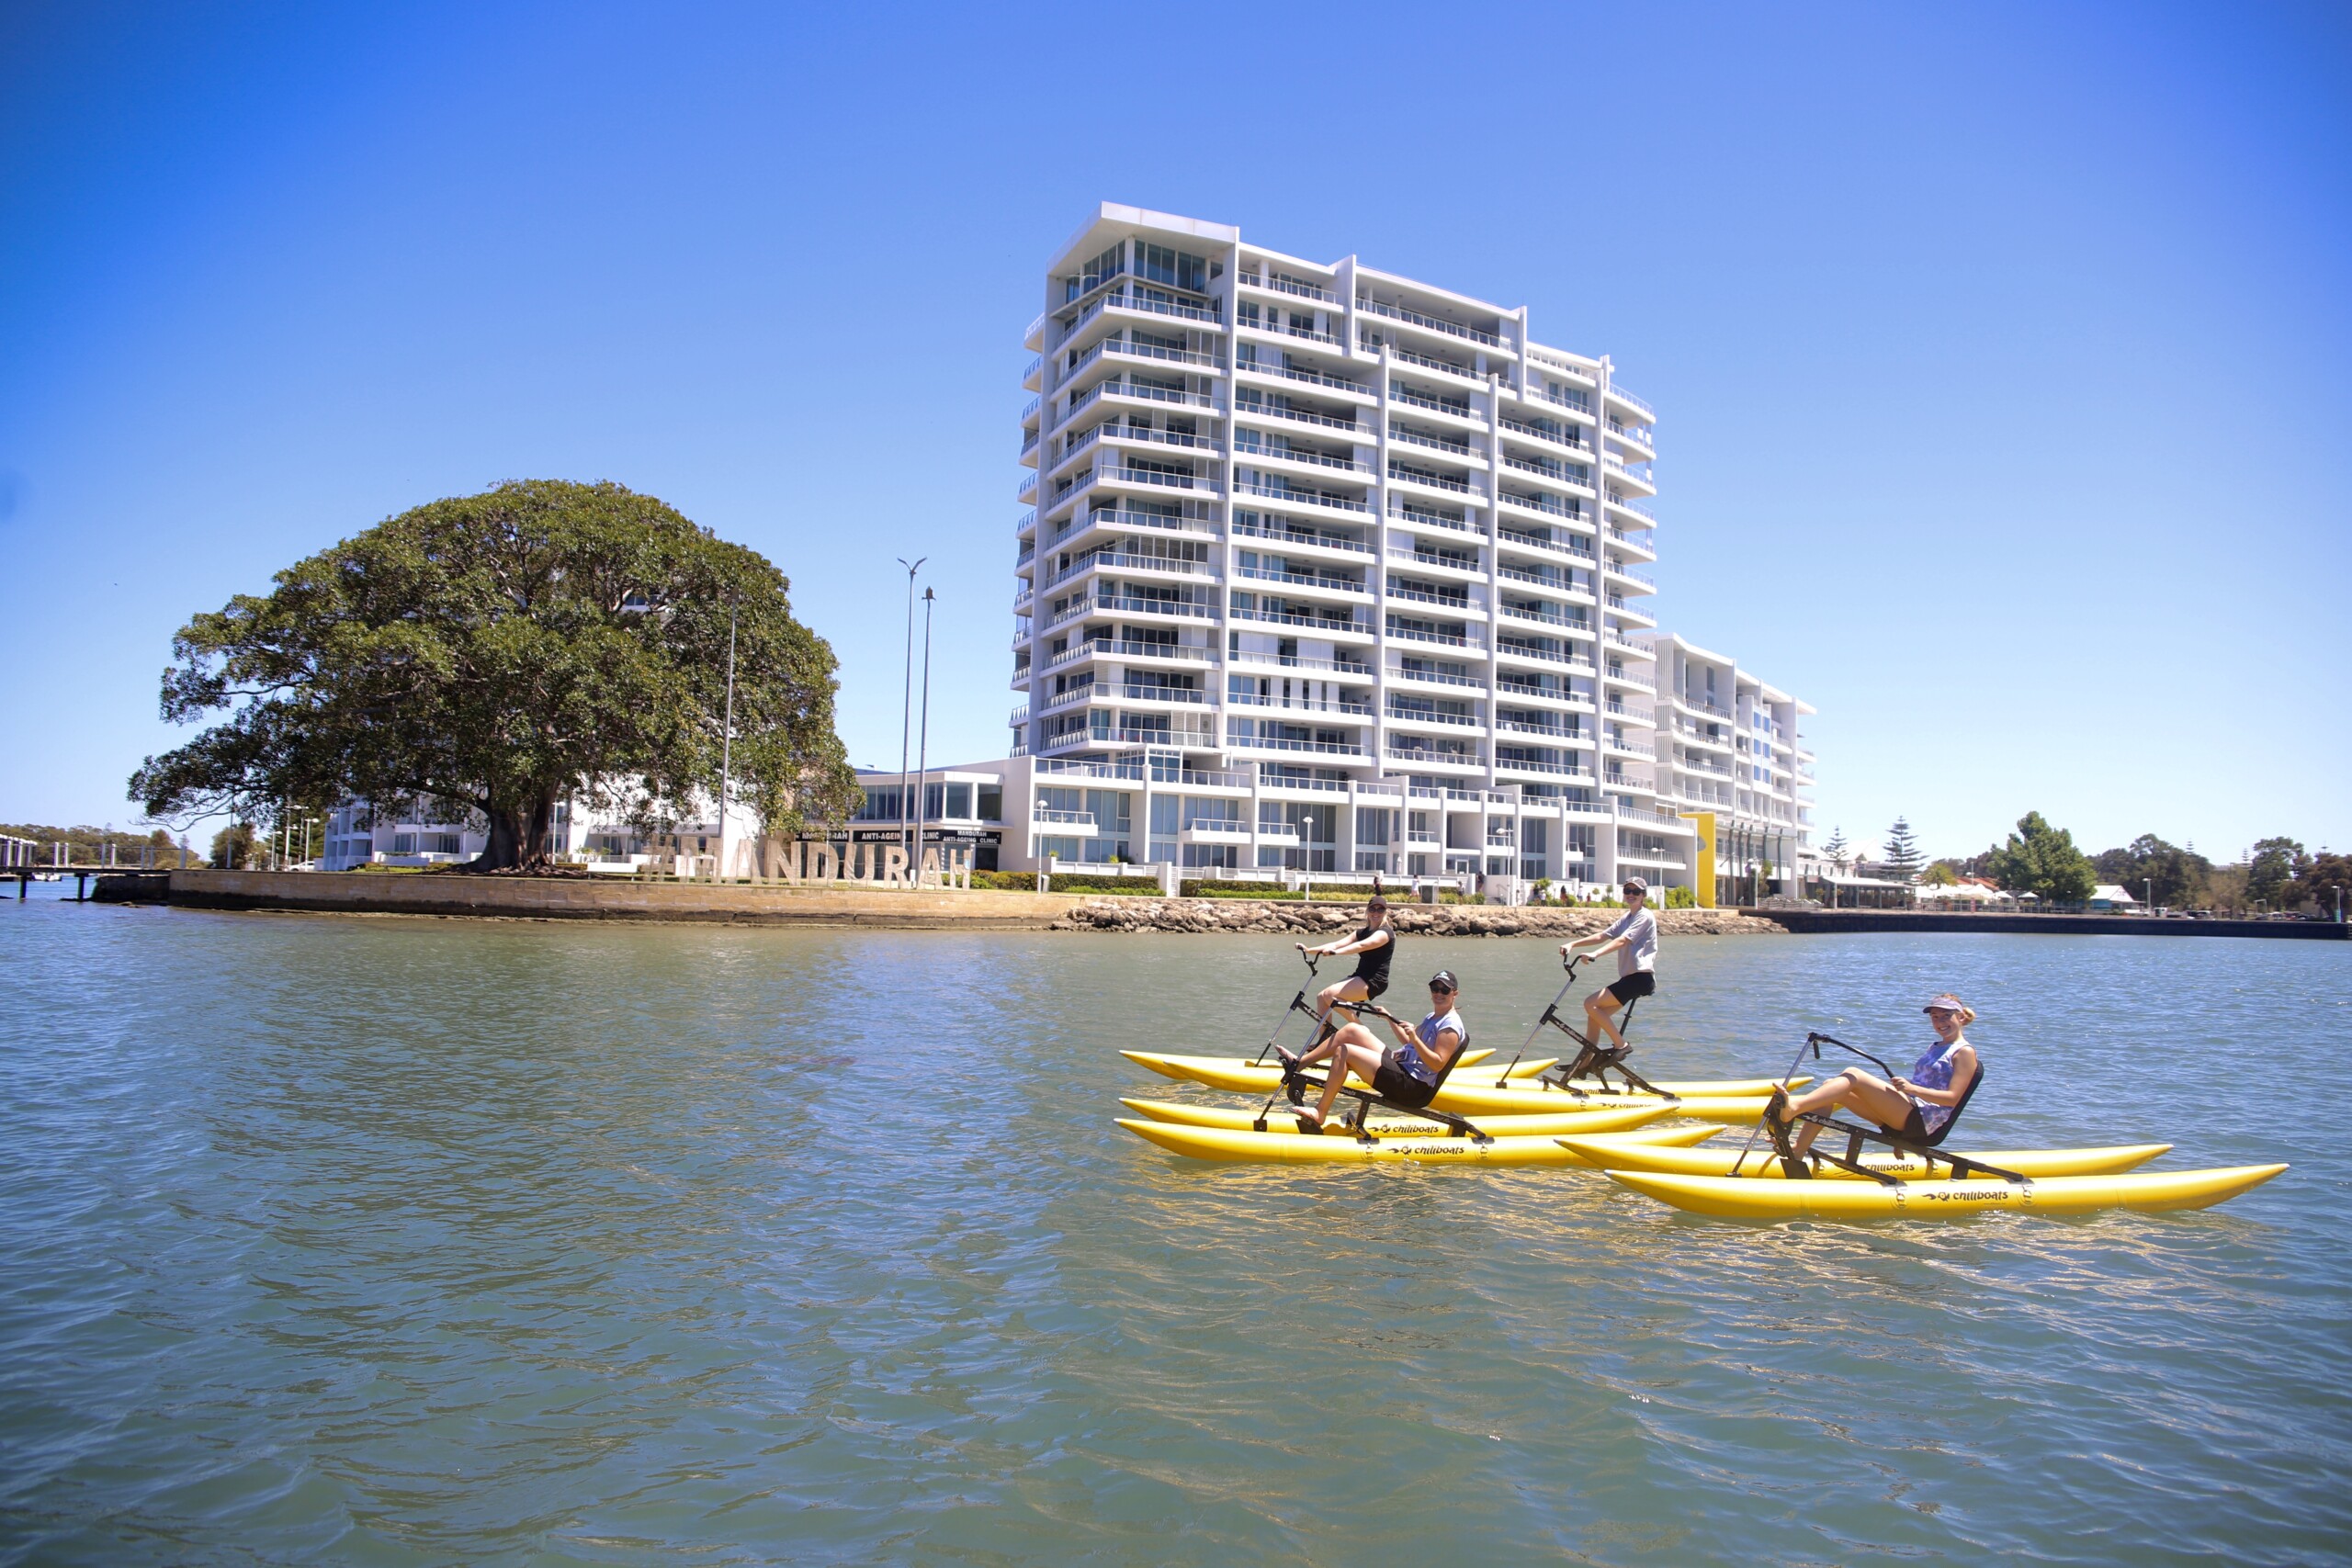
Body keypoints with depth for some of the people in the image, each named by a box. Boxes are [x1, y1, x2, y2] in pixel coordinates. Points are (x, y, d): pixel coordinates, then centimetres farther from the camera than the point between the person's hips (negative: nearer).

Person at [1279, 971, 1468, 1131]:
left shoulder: (1450, 1026, -11)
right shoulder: (1432, 1018, 18)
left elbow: (1437, 1064, -20)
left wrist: (1415, 1038, -29)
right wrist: (1390, 1019, 22)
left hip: (1412, 1088, -10)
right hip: (1400, 1066, 10)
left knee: (1344, 1051, -18)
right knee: (1353, 1030, 6)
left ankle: (1320, 1113, -16)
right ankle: (1298, 1063, 7)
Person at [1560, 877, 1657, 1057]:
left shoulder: (1645, 916, -8)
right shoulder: (1626, 918, 19)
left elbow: (1622, 941, -22)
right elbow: (1602, 936, 13)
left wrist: (1595, 954, -35)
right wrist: (1572, 944, 1)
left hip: (1641, 977, -9)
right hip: (1629, 977, 9)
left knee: (1591, 1004, -18)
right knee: (1595, 1014, 5)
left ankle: (1621, 1045, -9)